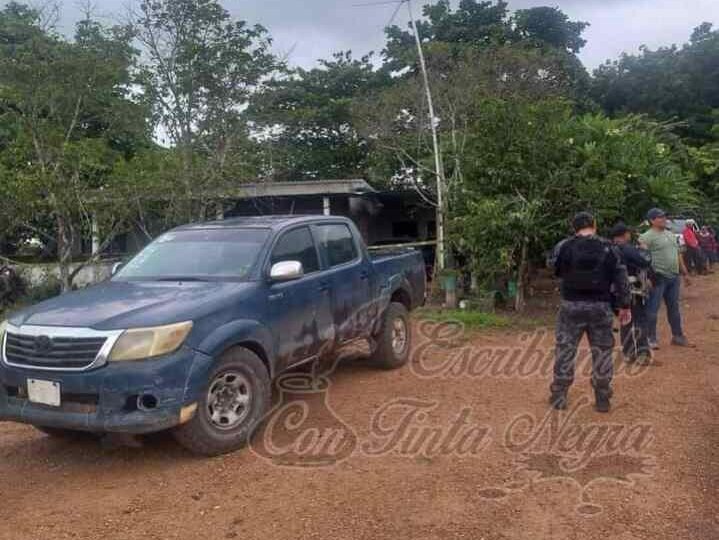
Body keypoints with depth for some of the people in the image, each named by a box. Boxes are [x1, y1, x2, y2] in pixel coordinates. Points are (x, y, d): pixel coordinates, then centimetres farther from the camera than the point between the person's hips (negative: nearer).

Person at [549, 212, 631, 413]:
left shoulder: (564, 247, -5)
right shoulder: (608, 248, -3)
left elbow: (555, 271, 9)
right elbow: (620, 279, -3)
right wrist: (625, 306, 4)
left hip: (571, 305, 0)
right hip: (600, 306, 0)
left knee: (565, 350, 9)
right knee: (602, 351, 11)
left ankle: (559, 396, 14)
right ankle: (602, 399, 17)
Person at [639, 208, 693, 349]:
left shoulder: (670, 234, 18)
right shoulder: (647, 237, -9)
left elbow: (678, 254, 23)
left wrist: (685, 273, 21)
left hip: (674, 277, 8)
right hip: (658, 278, -8)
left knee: (674, 308, 16)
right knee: (653, 308, -4)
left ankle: (677, 336, 27)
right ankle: (651, 339, 4)